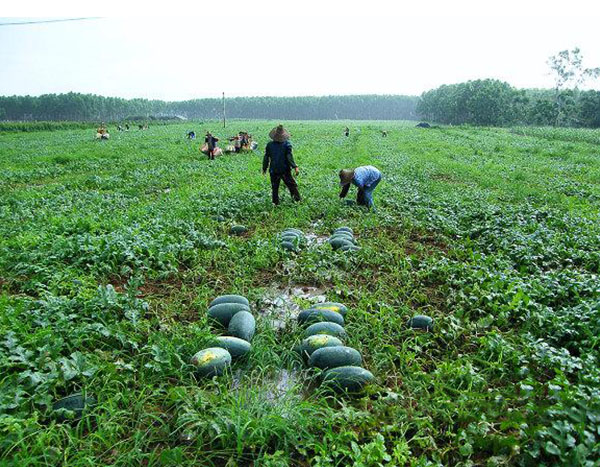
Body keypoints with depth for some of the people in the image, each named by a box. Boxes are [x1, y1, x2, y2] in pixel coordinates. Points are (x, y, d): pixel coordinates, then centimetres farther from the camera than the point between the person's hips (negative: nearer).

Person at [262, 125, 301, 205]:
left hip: (273, 171, 2)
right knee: (292, 185, 11)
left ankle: (275, 202, 12)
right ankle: (297, 199, 13)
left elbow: (266, 158, 3)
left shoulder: (269, 144, -2)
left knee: (274, 187, 11)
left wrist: (264, 168, 13)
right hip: (285, 170, -2)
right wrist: (295, 167, -10)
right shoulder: (287, 144, -9)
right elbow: (289, 157, -14)